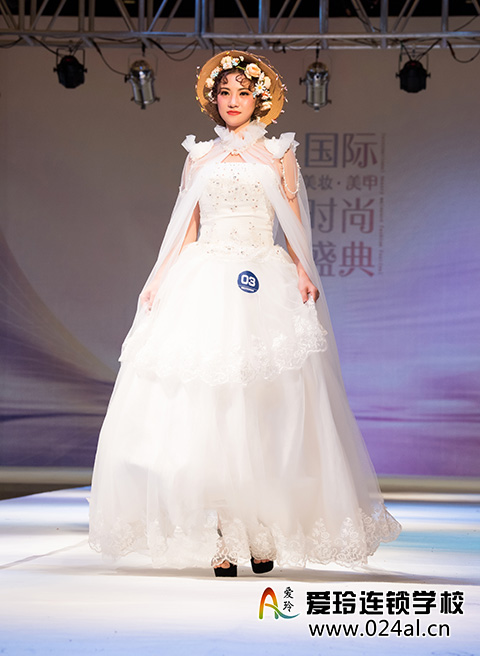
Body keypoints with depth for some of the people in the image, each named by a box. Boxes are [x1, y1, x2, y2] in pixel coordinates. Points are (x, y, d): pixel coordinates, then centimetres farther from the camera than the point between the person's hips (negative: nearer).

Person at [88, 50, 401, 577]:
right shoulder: (200, 157, 16)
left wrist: (304, 273, -8)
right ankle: (219, 539, -5)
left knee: (262, 410, -6)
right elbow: (185, 230, 16)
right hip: (203, 286, 2)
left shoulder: (278, 155, 11)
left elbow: (294, 226, 8)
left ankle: (264, 534, -1)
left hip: (263, 286, -1)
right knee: (203, 405, -8)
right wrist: (158, 279, 6)